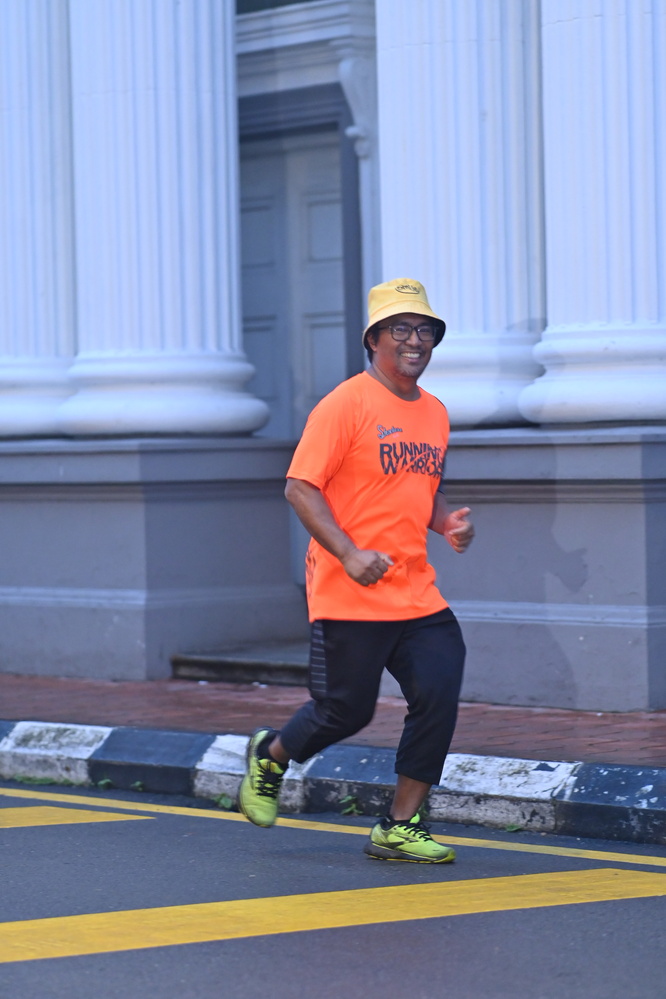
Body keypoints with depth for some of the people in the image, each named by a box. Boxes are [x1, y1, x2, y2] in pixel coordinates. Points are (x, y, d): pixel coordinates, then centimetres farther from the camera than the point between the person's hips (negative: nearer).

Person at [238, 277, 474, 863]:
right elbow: (301, 487, -11)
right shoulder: (347, 404, -9)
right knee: (346, 711, 1)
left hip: (417, 593, 6)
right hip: (348, 595, -6)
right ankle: (270, 758, 33)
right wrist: (349, 554, -22)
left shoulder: (435, 413, 14)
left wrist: (447, 522, 6)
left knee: (440, 693, -8)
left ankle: (401, 827, 3)